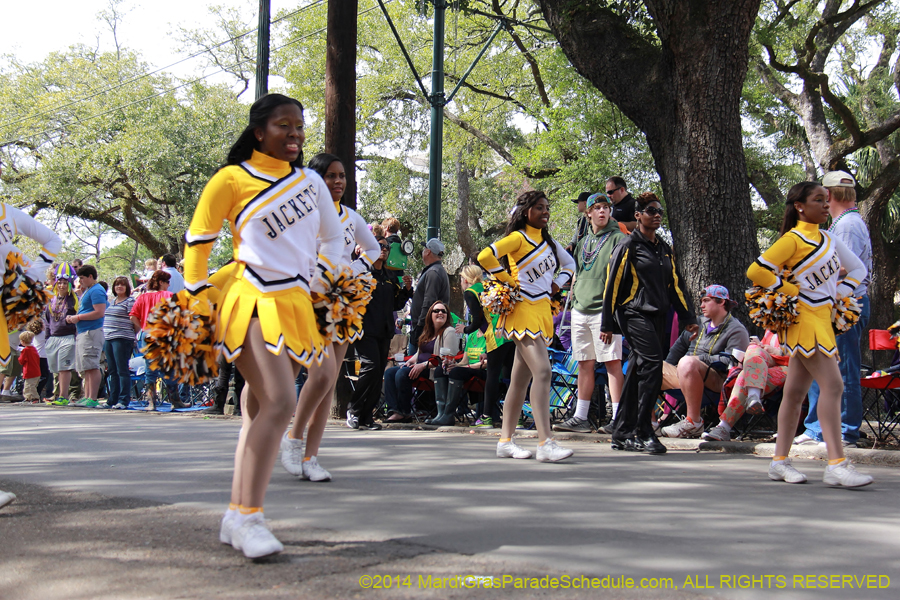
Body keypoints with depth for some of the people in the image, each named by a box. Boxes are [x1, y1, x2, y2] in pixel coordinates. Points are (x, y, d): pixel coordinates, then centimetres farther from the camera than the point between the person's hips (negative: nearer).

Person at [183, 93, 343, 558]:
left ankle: (237, 515, 12)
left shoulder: (310, 181, 13)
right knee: (280, 402, -20)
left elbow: (333, 236, 23)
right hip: (254, 304, -6)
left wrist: (318, 284, 16)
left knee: (262, 408, 7)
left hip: (297, 306, 6)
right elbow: (198, 240, 3)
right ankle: (247, 515, -17)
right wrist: (197, 299, 0)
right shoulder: (231, 179, -2)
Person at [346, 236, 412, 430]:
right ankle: (353, 410, -3)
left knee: (379, 372, 3)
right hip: (366, 329, -7)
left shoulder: (391, 277, 20)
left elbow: (396, 305, 22)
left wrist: (406, 289, 8)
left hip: (384, 331, 7)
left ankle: (367, 416, 8)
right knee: (371, 366, -17)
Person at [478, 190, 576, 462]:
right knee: (542, 371, -19)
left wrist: (557, 284, 12)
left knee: (521, 377, 9)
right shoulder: (518, 238, -7)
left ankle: (505, 441, 13)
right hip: (524, 310, -8)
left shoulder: (547, 240, 16)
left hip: (543, 311, 8)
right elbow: (485, 256, -20)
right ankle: (545, 443, -23)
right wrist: (509, 281, -11)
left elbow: (569, 263, 30)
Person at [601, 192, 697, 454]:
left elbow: (675, 284, 22)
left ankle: (622, 434, 13)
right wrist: (607, 324, -6)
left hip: (657, 316, 7)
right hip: (634, 314, -7)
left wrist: (688, 318, 16)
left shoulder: (664, 248, 18)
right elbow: (612, 285, -4)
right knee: (652, 363, -21)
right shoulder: (628, 246, -3)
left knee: (638, 372, 7)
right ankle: (643, 433, -17)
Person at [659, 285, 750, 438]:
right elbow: (680, 345, 27)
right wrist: (665, 368, 16)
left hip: (716, 381, -8)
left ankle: (694, 422, -32)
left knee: (687, 363, -39)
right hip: (685, 375, 8)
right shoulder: (700, 324, 19)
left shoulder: (736, 331, -4)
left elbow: (731, 363, -16)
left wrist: (700, 359, -15)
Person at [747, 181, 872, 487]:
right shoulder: (792, 240, -9)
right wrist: (790, 291, -11)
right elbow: (756, 271, -16)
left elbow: (858, 268, 24)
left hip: (824, 318, 8)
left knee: (795, 391, 9)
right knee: (832, 385, -16)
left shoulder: (828, 239, 13)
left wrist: (840, 292, 8)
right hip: (805, 319, -8)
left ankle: (780, 462, 14)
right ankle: (837, 465, -18)